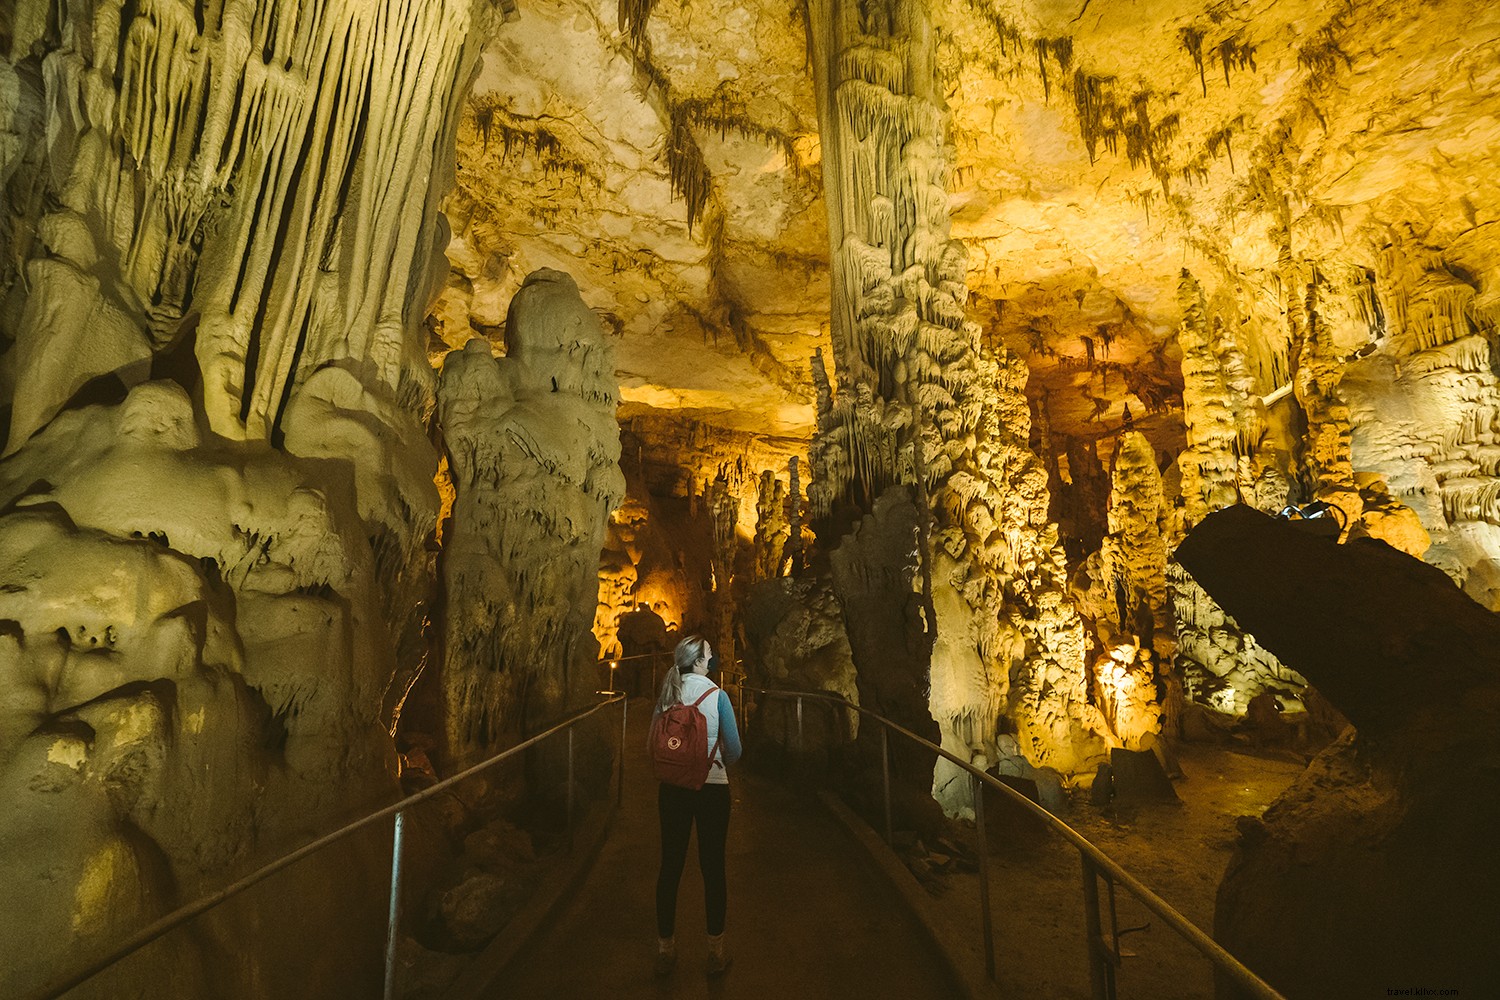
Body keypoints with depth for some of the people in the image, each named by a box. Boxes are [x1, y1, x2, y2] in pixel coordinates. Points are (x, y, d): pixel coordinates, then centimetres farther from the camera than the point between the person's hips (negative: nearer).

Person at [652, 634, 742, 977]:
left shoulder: (666, 694, -1)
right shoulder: (716, 695, -11)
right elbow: (734, 749, -6)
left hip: (672, 788, 4)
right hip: (712, 788, -3)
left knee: (670, 865, 13)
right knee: (712, 866, 9)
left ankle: (665, 949, 26)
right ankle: (716, 952, 22)